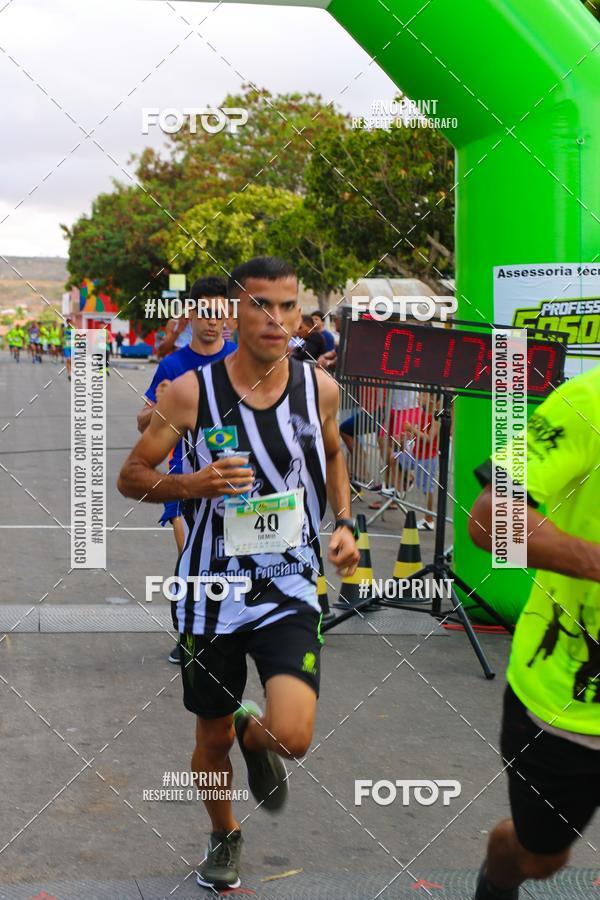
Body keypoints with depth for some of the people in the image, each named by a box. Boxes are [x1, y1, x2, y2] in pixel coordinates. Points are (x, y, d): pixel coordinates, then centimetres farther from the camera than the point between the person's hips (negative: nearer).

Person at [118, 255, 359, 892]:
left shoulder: (319, 387, -2)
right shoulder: (190, 391, -10)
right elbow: (131, 477, -2)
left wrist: (344, 523, 4)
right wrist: (193, 484, -21)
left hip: (289, 587, 1)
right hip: (212, 588, 0)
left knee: (292, 737, -17)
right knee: (213, 737, 14)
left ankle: (255, 733, 22)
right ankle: (224, 836, 46)